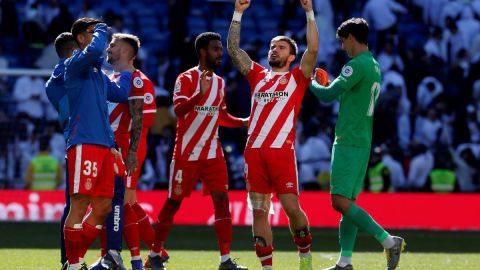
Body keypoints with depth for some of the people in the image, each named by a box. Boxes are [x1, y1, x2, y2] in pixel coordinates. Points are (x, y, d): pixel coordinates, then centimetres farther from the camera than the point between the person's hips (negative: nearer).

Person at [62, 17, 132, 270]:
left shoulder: (99, 73, 23)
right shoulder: (75, 64, -3)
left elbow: (120, 93, 27)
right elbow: (93, 50, -24)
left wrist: (127, 67, 32)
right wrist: (101, 30, -5)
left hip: (103, 144, 9)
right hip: (84, 143, -9)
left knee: (103, 206, 8)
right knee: (80, 204, -10)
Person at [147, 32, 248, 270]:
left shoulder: (219, 83, 12)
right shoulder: (186, 79, -8)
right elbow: (178, 110, -23)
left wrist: (244, 122, 9)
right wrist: (200, 94, -39)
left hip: (213, 154, 5)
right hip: (187, 153, -5)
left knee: (221, 200, -6)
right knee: (173, 203, 2)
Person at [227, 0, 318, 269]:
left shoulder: (297, 78, 9)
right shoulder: (258, 75, 18)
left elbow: (313, 49, -4)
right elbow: (233, 48, 15)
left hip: (282, 151, -3)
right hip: (255, 151, 3)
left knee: (292, 208, -7)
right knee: (259, 212, 1)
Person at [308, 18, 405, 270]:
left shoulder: (357, 65, -15)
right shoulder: (374, 66, 15)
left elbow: (327, 95, -16)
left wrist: (311, 82, 3)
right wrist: (326, 83, 21)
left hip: (348, 143, -10)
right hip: (363, 142, 10)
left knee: (340, 202, -12)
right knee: (347, 203, 8)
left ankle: (389, 241, -17)